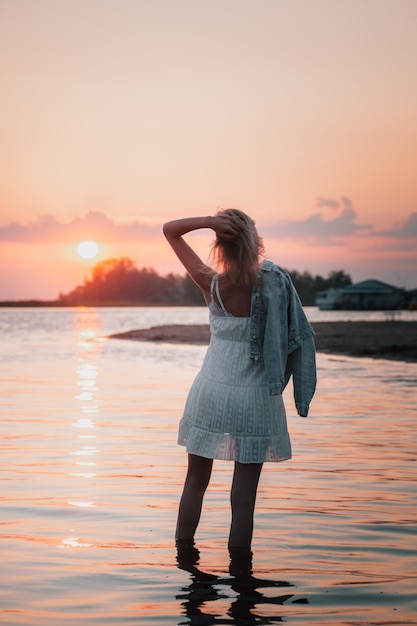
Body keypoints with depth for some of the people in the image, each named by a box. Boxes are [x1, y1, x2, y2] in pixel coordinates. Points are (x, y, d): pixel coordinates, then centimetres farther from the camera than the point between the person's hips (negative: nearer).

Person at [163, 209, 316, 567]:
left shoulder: (210, 283, -7)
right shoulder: (274, 281, -10)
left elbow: (170, 230, 2)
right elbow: (296, 339, -7)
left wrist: (208, 221, -15)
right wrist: (276, 384, 5)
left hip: (211, 393, 1)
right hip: (255, 398, -1)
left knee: (196, 482, 16)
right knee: (244, 494, 5)